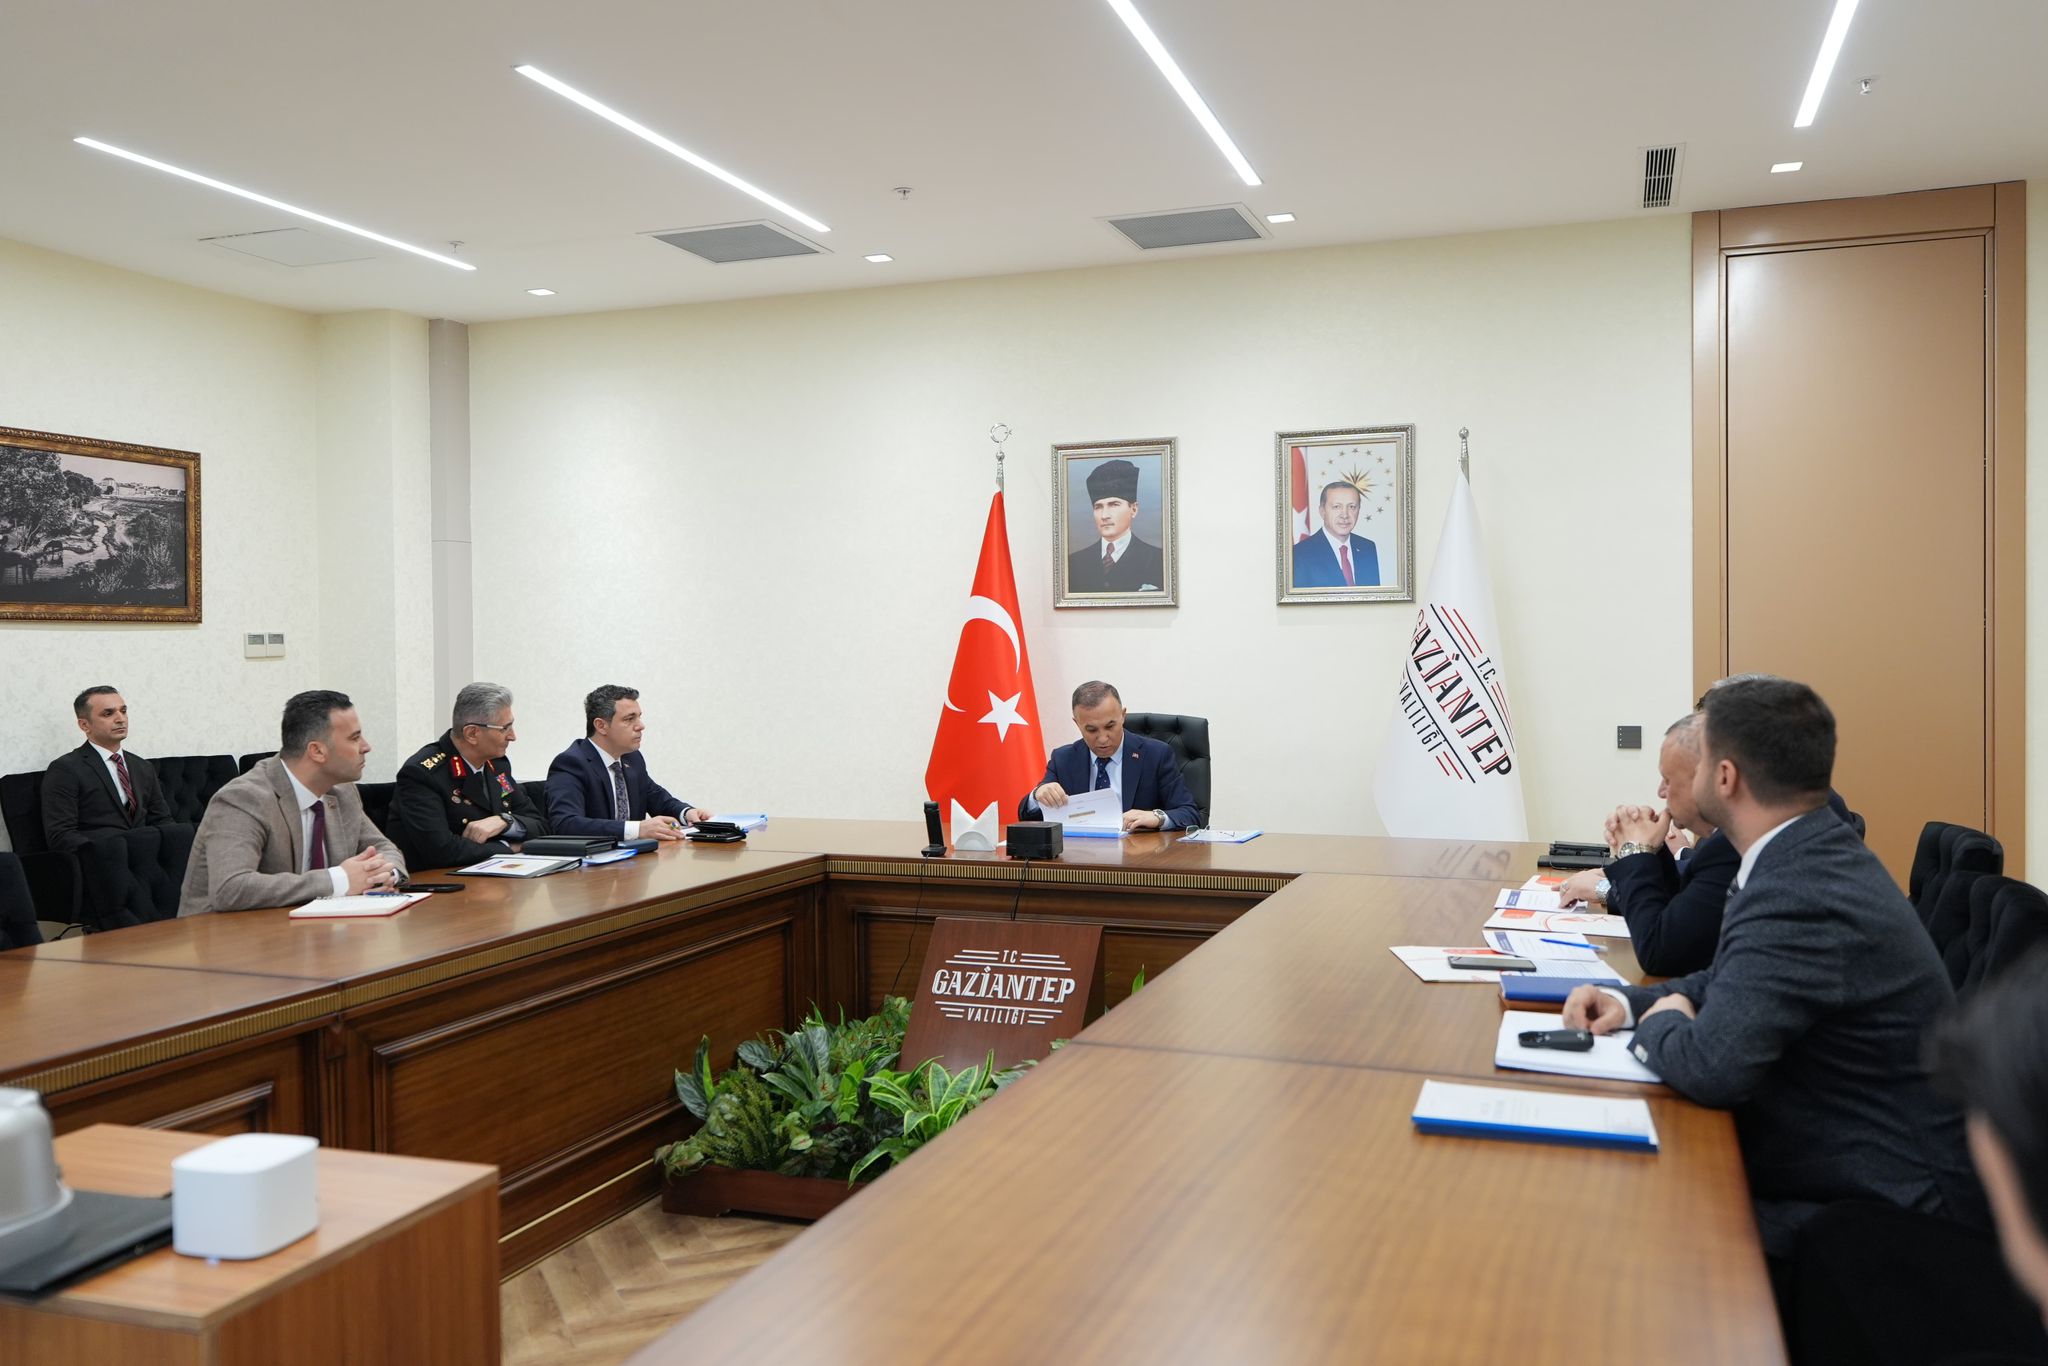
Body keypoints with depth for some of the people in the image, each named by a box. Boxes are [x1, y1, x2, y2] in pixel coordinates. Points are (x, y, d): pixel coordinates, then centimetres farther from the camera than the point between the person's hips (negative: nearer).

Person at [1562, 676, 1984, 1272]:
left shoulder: (1798, 896, -28)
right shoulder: (1819, 853, 5)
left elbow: (1711, 1066, -31)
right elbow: (1738, 981, 17)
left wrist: (1658, 1022, -9)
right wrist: (1628, 1003, 2)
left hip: (1890, 1209, -9)